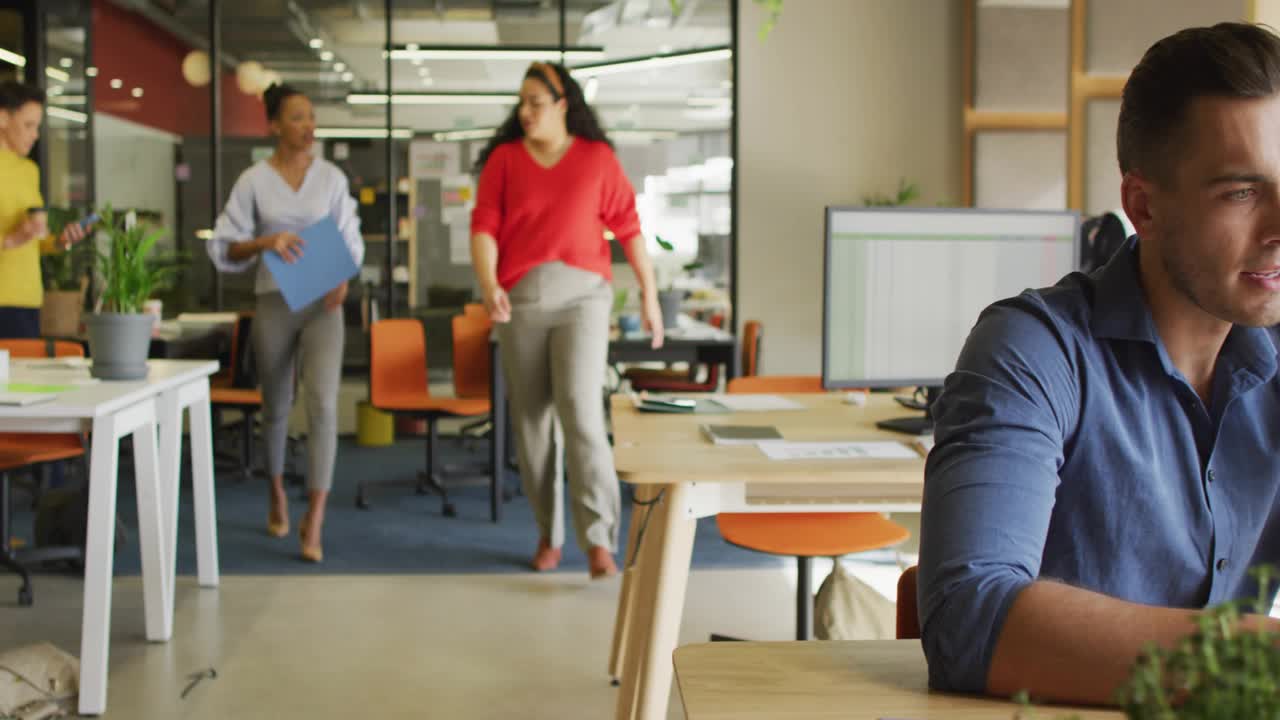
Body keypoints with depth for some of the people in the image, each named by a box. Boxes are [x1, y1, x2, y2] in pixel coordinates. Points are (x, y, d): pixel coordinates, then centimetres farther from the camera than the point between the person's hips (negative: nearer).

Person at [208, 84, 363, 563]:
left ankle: (314, 522, -15)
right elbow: (223, 248, -1)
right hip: (273, 303, 0)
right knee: (276, 406, 13)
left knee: (323, 404, -16)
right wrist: (265, 242, -18)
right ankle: (277, 494, 39)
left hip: (323, 305, 0)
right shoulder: (253, 181, 0)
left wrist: (343, 278, -10)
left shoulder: (332, 178, 4)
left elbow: (352, 241, 9)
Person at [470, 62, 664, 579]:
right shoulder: (504, 158, 7)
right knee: (531, 420, 6)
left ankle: (599, 541, -14)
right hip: (520, 299, 2)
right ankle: (548, 535, 19)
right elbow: (483, 226, -1)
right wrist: (488, 284, -18)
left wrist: (649, 293, 5)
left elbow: (628, 226, 5)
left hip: (582, 297, -2)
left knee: (580, 411, -16)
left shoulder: (598, 158, 4)